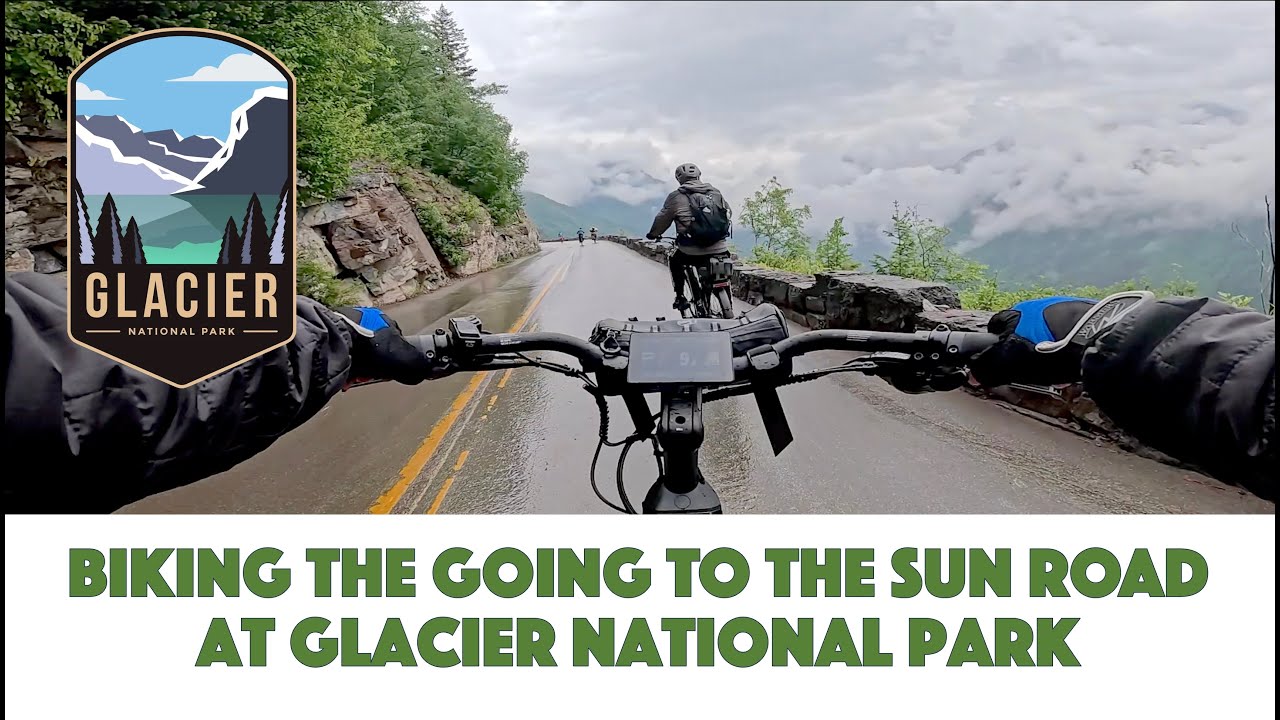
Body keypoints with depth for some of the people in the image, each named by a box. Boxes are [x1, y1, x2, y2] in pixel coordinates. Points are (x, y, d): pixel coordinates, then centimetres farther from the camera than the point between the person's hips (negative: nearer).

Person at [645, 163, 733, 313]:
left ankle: (680, 297, 23)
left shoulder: (677, 196, 1)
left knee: (675, 262, 29)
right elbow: (726, 214, 20)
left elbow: (662, 220, 10)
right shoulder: (715, 192, 12)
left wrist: (653, 234, 30)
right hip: (720, 249, 3)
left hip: (692, 251, -2)